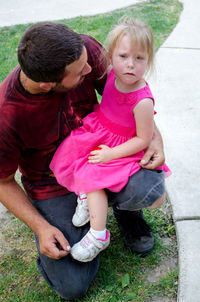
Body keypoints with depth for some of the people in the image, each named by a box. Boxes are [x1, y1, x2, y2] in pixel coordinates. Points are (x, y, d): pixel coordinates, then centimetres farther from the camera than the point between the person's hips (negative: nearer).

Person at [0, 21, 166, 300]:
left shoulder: (84, 49, -23)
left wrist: (155, 135, -15)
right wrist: (40, 228, -19)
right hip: (53, 186, -2)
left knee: (149, 188, -31)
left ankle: (123, 207, 8)